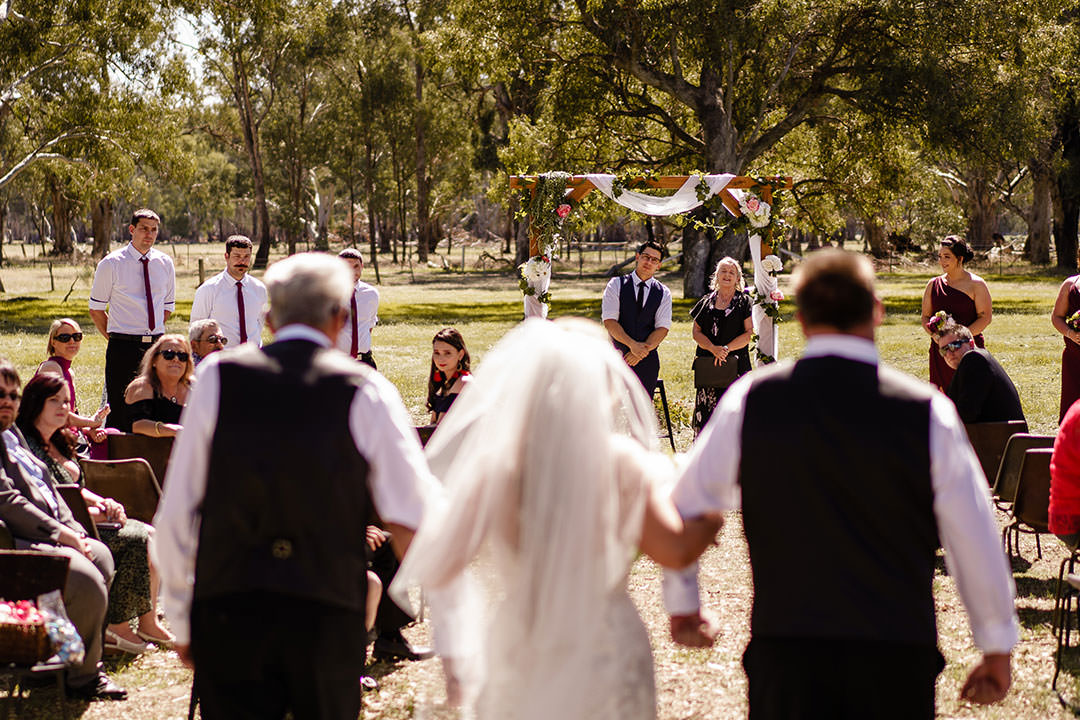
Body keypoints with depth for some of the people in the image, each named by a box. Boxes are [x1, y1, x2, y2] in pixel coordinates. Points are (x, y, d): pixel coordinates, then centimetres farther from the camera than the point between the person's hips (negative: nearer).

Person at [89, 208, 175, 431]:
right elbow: (96, 309, 4)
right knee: (120, 411, -7)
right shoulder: (111, 264, -2)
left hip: (156, 345, 4)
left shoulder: (165, 264, 9)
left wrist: (153, 335, 9)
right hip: (123, 347, -4)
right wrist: (115, 338, 0)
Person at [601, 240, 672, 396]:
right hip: (618, 358, -1)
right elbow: (609, 321, -7)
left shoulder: (663, 293, 8)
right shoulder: (616, 285, 3)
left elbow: (663, 328, -1)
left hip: (648, 359, 1)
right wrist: (632, 345, -19)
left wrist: (641, 351, -15)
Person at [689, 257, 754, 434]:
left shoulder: (744, 302, 6)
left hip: (735, 365, -2)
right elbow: (696, 332, 7)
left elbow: (749, 333, -1)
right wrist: (713, 348, -12)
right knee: (705, 412, -2)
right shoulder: (706, 302, 13)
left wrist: (727, 348, -14)